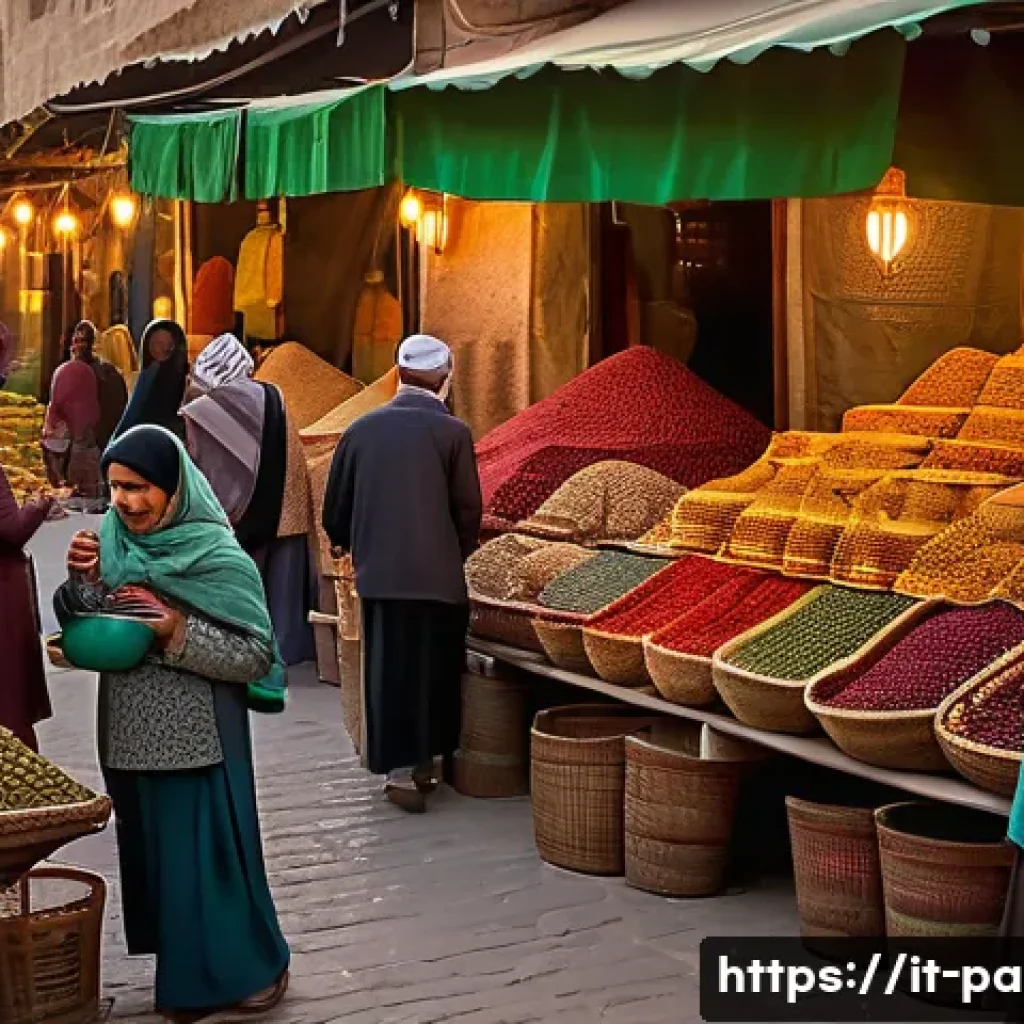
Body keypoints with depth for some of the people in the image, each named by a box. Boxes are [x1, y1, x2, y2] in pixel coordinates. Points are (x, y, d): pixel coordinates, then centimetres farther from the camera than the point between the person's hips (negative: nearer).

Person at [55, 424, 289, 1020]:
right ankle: (186, 975, 33)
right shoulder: (110, 543, 1)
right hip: (130, 735, 6)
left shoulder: (218, 559, -14)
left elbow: (259, 656, -14)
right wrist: (83, 581, -13)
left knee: (207, 852, 3)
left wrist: (181, 634, -24)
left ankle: (248, 969, 23)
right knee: (154, 853, 15)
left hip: (198, 740, -5)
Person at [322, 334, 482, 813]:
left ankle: (400, 770, 14)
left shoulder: (362, 428, 2)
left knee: (389, 670, 11)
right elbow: (468, 508, -5)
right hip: (437, 573, -3)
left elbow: (336, 500, 8)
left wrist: (343, 542, 28)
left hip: (378, 571, 3)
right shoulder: (452, 432, -8)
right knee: (434, 670, 11)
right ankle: (422, 761, 19)